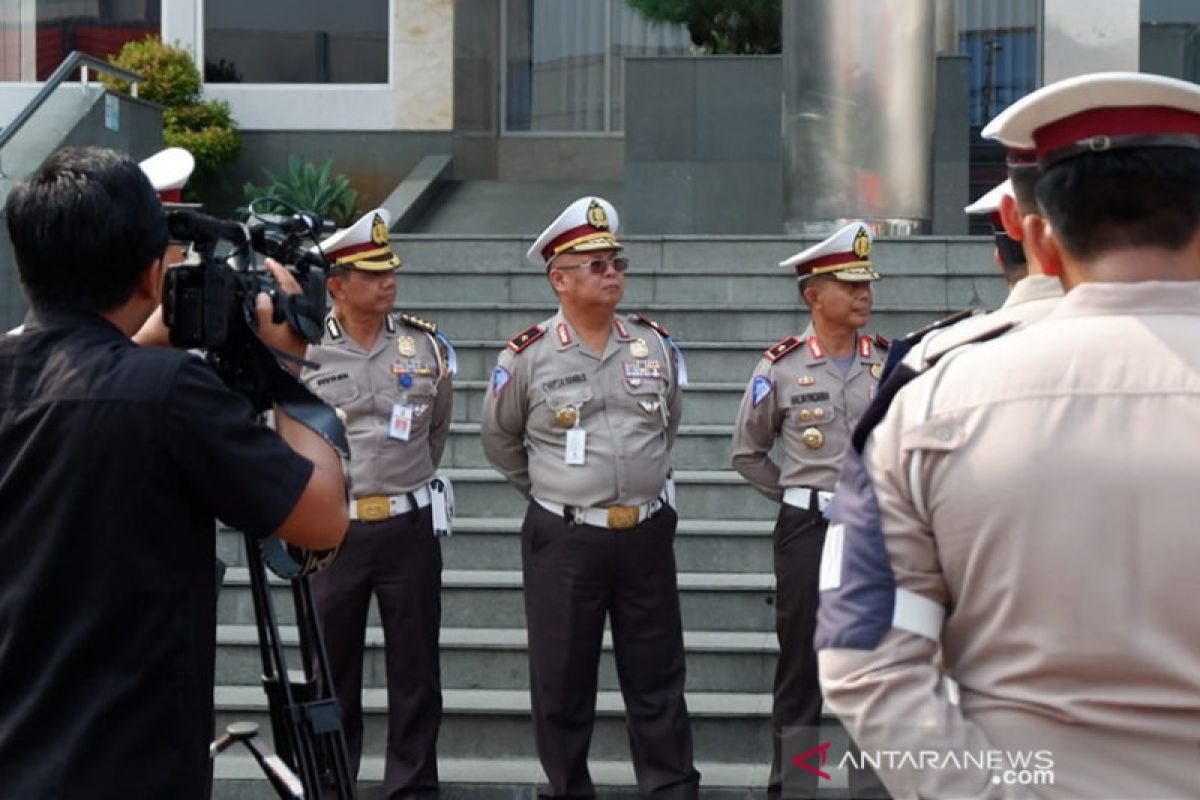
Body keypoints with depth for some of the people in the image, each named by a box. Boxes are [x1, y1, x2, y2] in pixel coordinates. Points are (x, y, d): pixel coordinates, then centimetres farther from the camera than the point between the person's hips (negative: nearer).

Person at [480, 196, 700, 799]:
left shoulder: (655, 344, 3)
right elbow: (499, 439, 9)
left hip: (647, 534, 3)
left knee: (657, 677, 9)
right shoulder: (528, 357, -6)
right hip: (563, 540, -2)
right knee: (562, 681, 6)